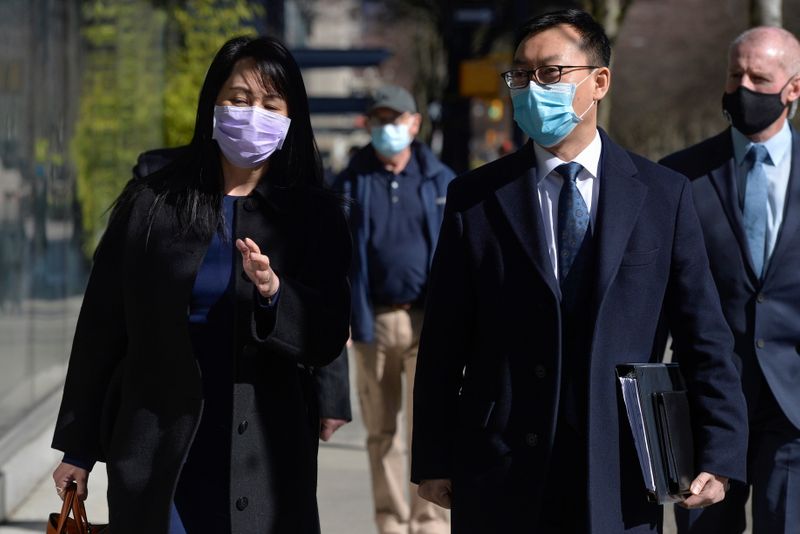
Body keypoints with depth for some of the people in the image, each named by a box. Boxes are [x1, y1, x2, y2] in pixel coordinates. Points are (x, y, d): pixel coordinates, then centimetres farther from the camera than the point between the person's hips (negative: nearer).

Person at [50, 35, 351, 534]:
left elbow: (329, 338, -1)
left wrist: (273, 292, -22)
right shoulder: (151, 203, 4)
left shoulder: (314, 216, 4)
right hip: (156, 453, 0)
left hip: (263, 453, 0)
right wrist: (77, 446, 8)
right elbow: (101, 327, 7)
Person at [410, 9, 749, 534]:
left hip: (620, 482, 0)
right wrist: (433, 461, 0)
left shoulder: (663, 195, 4)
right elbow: (444, 343, 4)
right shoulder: (475, 197, 4)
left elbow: (704, 337, 3)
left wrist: (719, 454, -4)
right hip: (501, 479, 0)